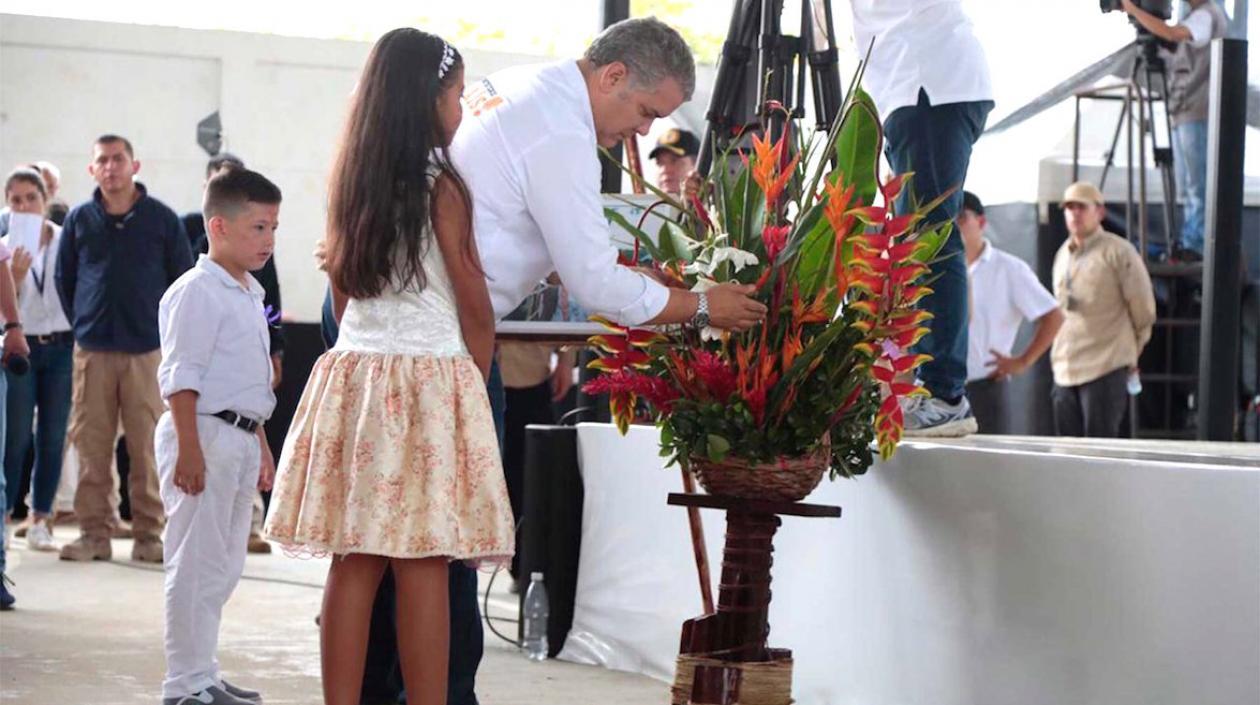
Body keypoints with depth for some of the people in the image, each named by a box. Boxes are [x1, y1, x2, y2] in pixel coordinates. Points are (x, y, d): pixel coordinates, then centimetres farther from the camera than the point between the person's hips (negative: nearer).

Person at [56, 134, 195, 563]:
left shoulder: (162, 218, 3)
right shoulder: (80, 219, 7)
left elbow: (183, 279, 8)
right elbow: (63, 278, 16)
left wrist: (164, 326, 4)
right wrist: (81, 322, 9)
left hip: (147, 350, -1)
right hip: (92, 350, 2)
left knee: (148, 447, -1)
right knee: (91, 447, 2)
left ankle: (148, 535, 6)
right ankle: (93, 533, 9)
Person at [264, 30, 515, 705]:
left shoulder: (351, 184, 10)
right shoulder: (440, 186, -8)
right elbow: (475, 306, -4)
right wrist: (477, 373, 11)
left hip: (354, 374, 6)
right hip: (428, 383, -6)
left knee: (354, 563, 6)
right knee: (423, 569, -4)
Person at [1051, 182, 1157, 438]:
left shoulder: (1118, 251, -5)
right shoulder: (1062, 255, 16)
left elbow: (1143, 310, 0)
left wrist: (1130, 353, 9)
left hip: (1105, 368, -7)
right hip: (1065, 369, 7)